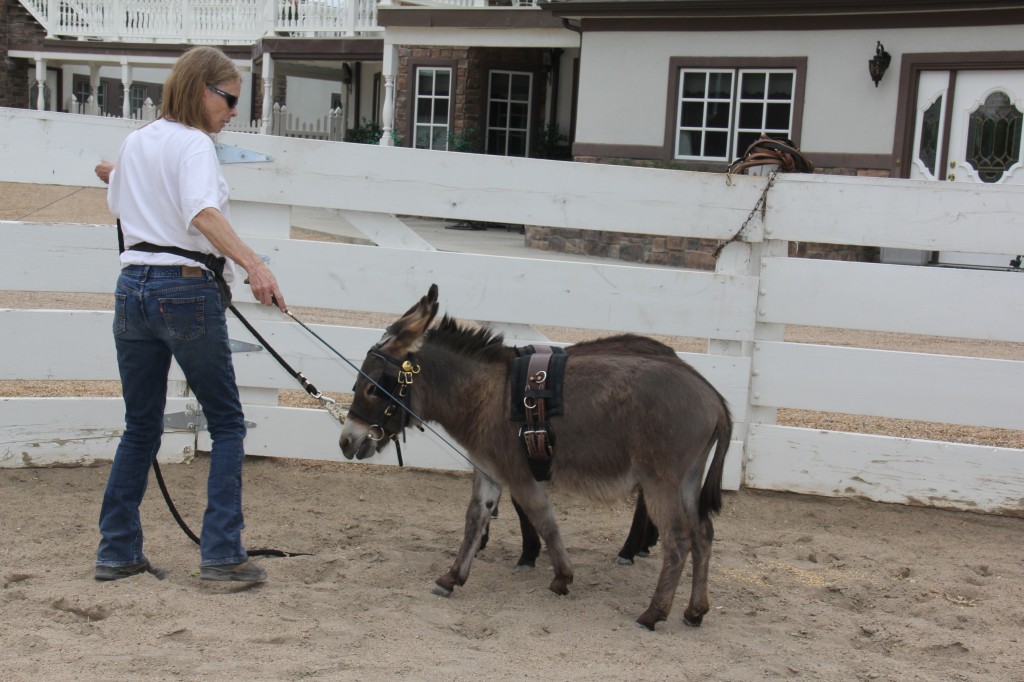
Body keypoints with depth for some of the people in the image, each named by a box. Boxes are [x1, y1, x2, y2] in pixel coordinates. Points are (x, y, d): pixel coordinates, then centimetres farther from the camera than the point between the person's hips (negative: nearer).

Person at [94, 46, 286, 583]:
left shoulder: (135, 142, 14)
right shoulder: (194, 144, -8)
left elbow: (117, 203, 30)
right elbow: (202, 213, -26)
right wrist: (253, 264, -39)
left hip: (132, 287, 7)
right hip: (185, 291, -7)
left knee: (141, 426, 14)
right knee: (227, 423, 3)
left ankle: (116, 552, 15)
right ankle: (222, 553, 0)